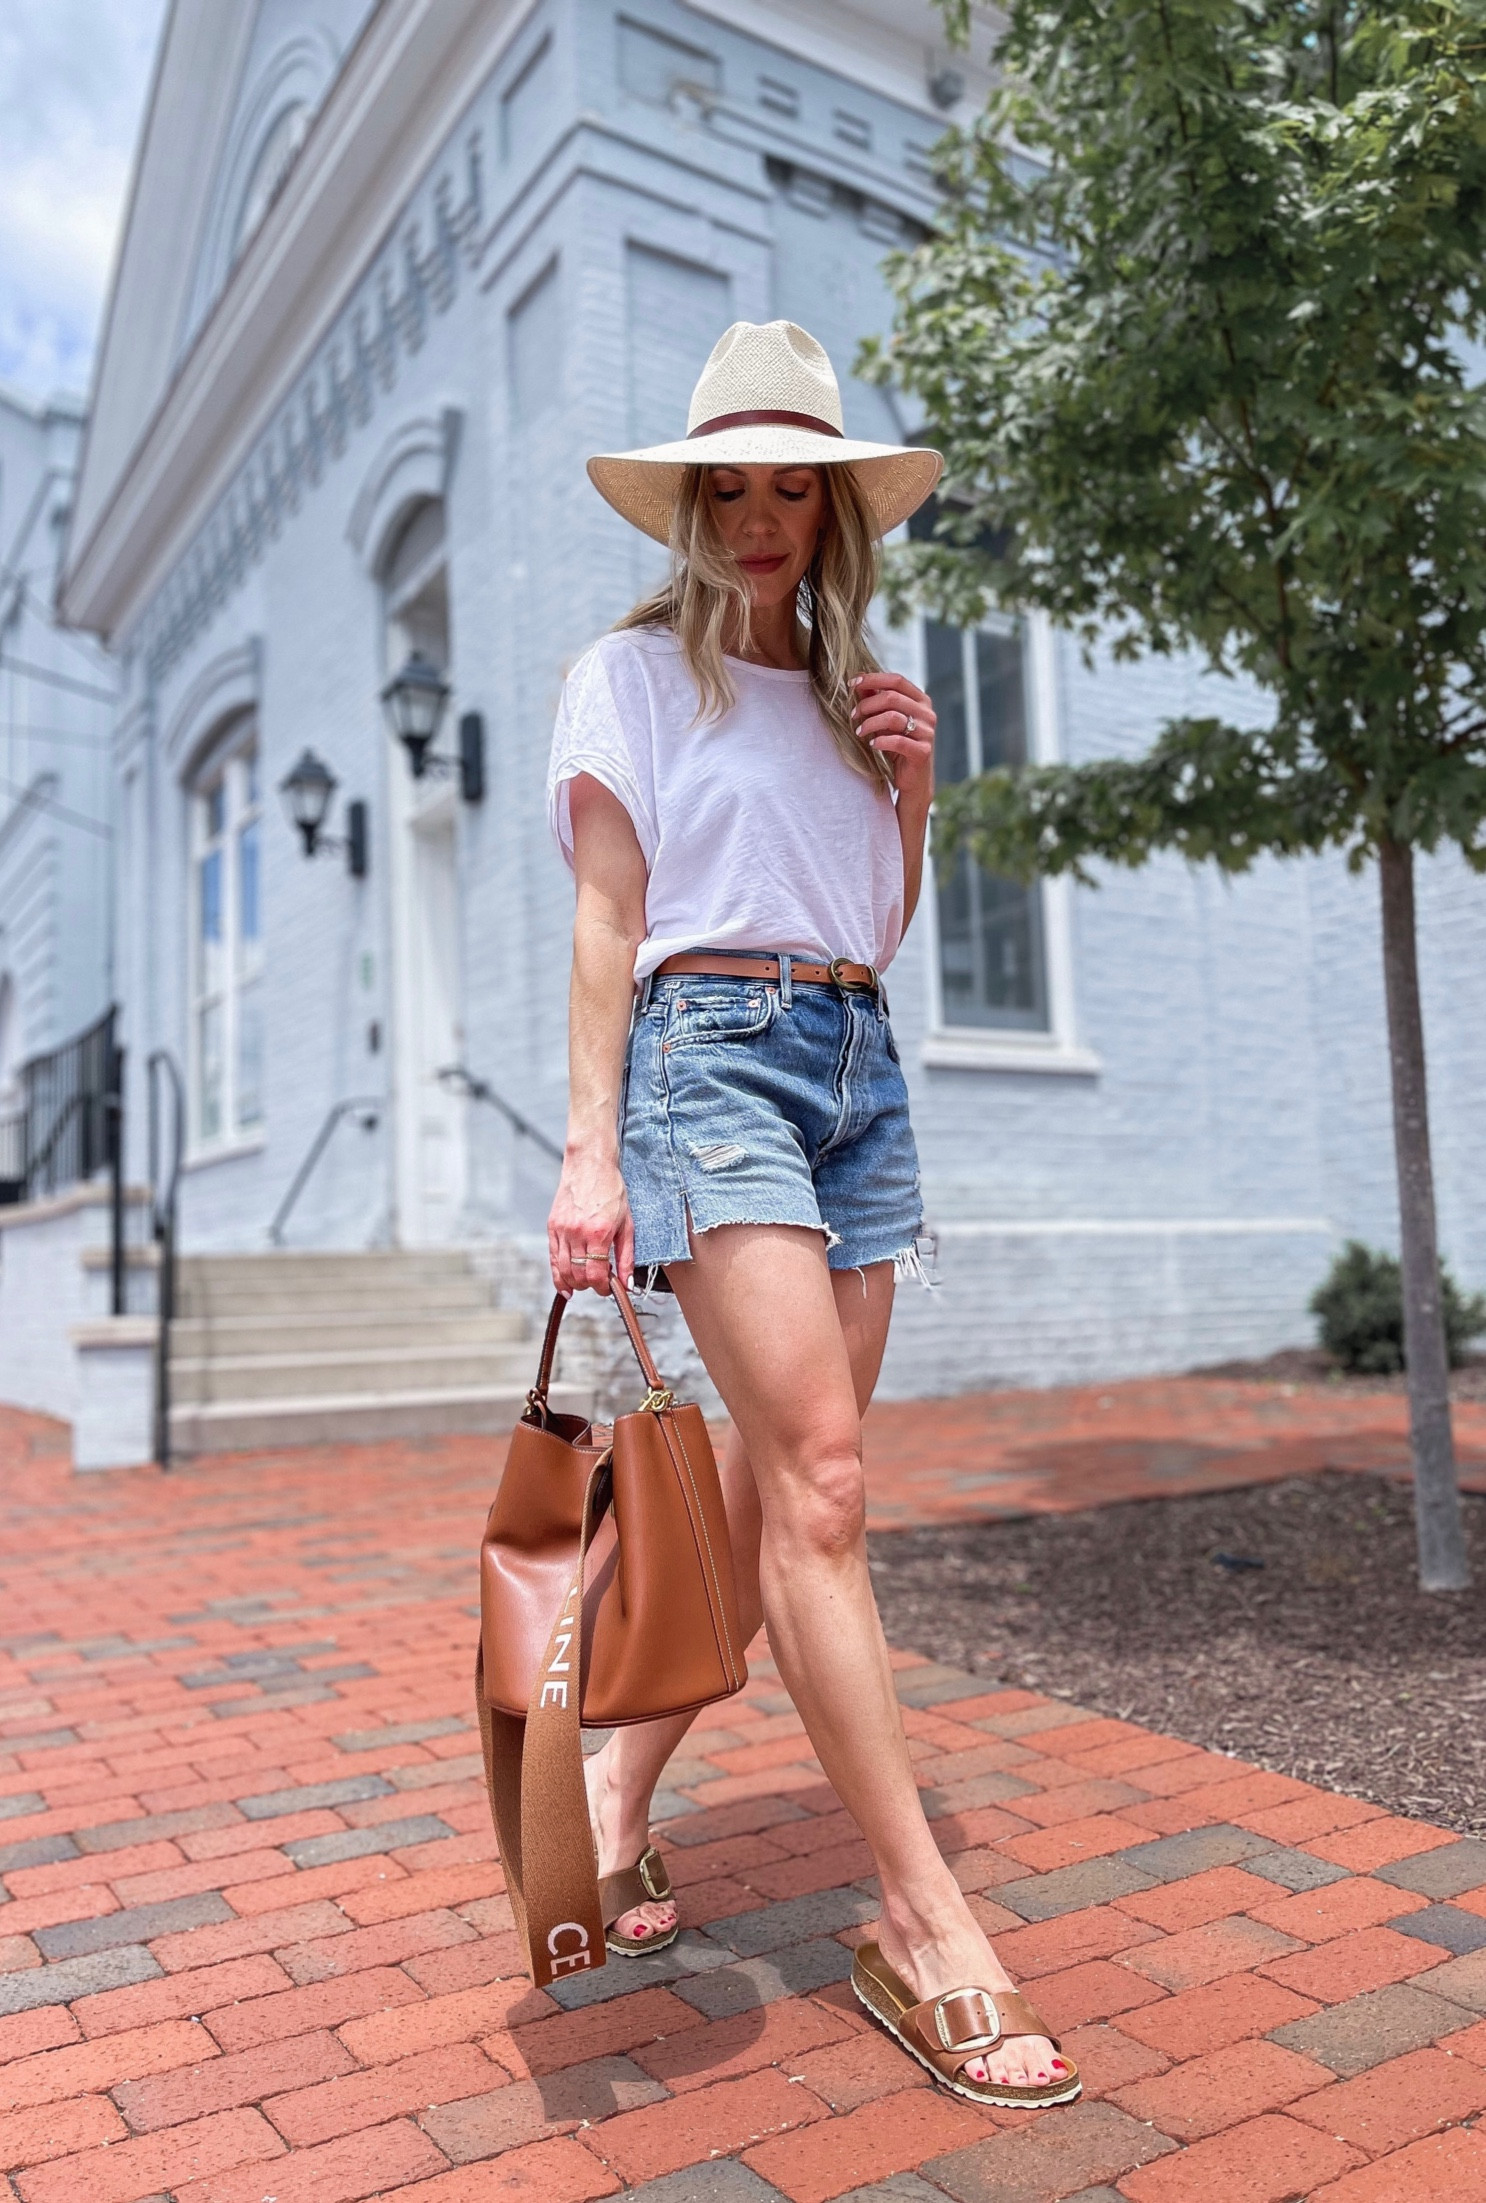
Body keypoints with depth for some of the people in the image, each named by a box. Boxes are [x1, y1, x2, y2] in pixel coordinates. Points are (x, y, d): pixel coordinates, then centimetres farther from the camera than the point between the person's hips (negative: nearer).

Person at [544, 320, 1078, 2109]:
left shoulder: (855, 689, 21)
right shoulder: (636, 670, 6)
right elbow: (607, 915, -3)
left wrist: (914, 791, 5)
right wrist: (588, 1146, -11)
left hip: (859, 1063, 7)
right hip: (711, 1049, -6)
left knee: (775, 1486, 3)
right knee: (820, 1482, -14)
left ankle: (619, 1784, 22)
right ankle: (924, 1931, -6)